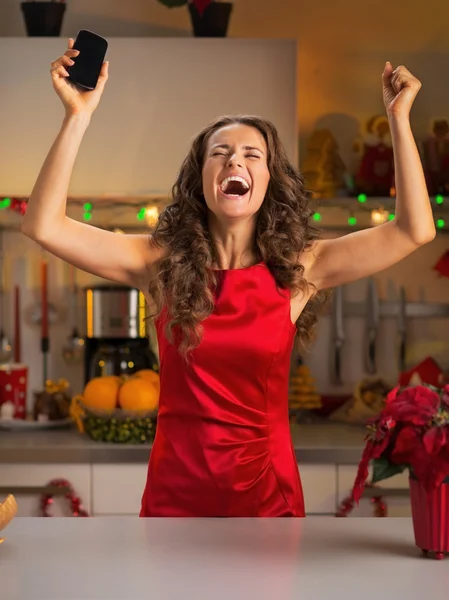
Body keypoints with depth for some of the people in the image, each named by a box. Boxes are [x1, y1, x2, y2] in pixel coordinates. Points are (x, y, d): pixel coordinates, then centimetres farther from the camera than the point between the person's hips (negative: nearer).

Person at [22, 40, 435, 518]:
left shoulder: (298, 268, -3)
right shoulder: (160, 262, -4)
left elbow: (414, 230, -8)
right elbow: (44, 225, -13)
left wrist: (399, 118, -11)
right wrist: (78, 116, -19)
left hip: (266, 491, 0)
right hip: (176, 492, 0)